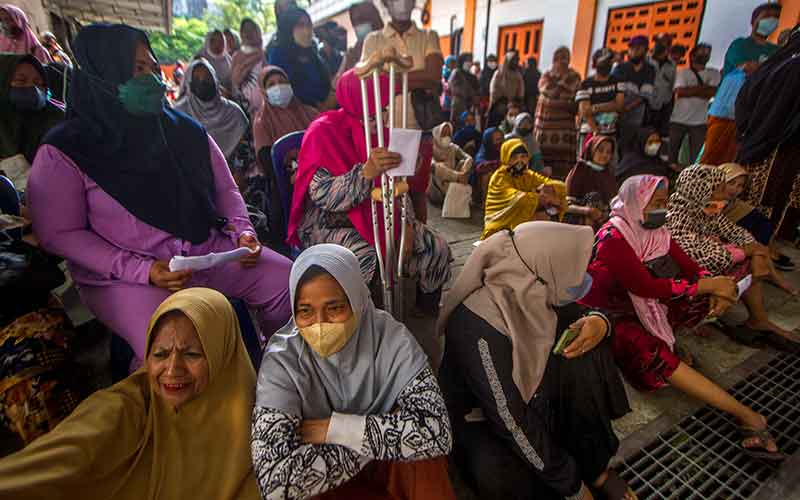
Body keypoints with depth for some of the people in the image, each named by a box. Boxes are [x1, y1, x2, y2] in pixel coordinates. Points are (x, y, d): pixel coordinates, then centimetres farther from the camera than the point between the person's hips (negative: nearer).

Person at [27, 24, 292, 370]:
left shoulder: (184, 130, 7)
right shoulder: (63, 152, -5)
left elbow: (225, 189, 12)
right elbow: (59, 234, -5)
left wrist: (242, 230, -7)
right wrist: (143, 270, -17)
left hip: (209, 252, 5)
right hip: (124, 276, -4)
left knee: (289, 280, -9)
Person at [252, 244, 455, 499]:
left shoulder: (391, 338, -19)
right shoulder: (281, 361, -22)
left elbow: (437, 432, -27)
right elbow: (275, 479, -30)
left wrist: (336, 428, -27)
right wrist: (379, 439, -26)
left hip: (392, 466, 1)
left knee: (424, 453, -27)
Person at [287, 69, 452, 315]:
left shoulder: (380, 131, 5)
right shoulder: (324, 131, -14)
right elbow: (324, 197, -25)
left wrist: (406, 225, -7)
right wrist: (367, 172, -39)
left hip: (376, 218, 6)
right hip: (329, 224, -6)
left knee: (437, 248, -5)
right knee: (366, 261, -35)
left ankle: (429, 312, 19)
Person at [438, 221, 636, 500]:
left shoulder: (529, 294, -17)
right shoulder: (480, 332, -37)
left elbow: (578, 314, 2)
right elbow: (513, 422, -31)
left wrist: (599, 322, -23)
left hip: (530, 395, 7)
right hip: (480, 418, -6)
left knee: (586, 359, -12)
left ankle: (596, 468, 2)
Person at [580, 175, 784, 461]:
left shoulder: (654, 230, 2)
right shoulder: (613, 238, -23)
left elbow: (689, 265, 2)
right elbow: (646, 286, -29)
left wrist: (716, 288, -19)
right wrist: (707, 285, -22)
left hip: (643, 305, 8)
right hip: (609, 313, -8)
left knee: (708, 299, -8)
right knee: (650, 352, -34)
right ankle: (744, 414, -25)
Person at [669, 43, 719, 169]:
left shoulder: (714, 74, 10)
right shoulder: (683, 72, 6)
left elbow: (712, 92, -6)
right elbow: (680, 92, -10)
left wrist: (689, 90, -8)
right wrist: (702, 88, -7)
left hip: (699, 122, 1)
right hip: (678, 119, -1)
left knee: (696, 154, -3)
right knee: (672, 150, 4)